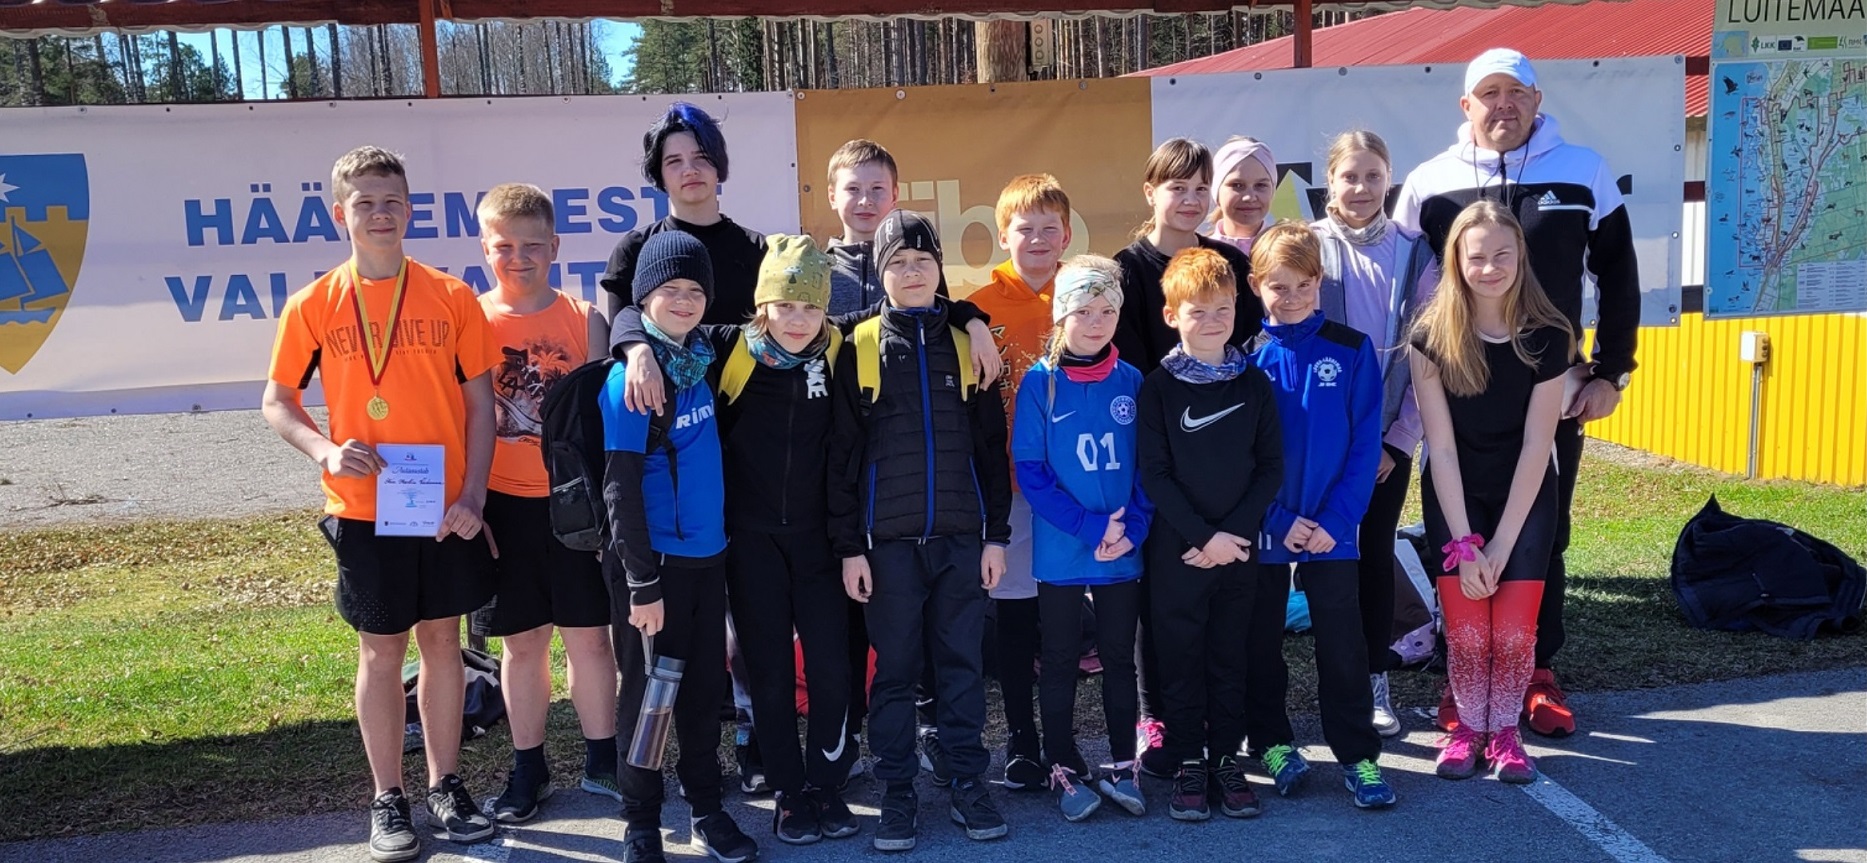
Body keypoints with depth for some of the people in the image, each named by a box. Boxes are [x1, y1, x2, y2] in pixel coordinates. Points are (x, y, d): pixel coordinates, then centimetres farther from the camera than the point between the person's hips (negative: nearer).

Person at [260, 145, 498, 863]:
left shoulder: (451, 297, -1)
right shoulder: (314, 305, -2)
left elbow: (478, 400, 1)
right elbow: (277, 401, 6)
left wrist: (472, 494, -7)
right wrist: (325, 450, -13)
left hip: (447, 507, 1)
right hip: (363, 511, -1)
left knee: (442, 640, 11)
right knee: (380, 649, 8)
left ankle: (446, 786, 26)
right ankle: (388, 801, 21)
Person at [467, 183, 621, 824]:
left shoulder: (584, 319, -1)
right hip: (503, 505, 0)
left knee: (588, 634, 7)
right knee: (521, 641, 11)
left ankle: (602, 759, 22)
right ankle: (528, 769, 25)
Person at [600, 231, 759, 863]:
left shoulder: (700, 362, 6)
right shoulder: (629, 377, -15)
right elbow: (621, 490, -15)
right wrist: (642, 584, -16)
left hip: (706, 555, 6)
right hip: (653, 562, -6)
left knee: (705, 687, 14)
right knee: (648, 691, 6)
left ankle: (706, 808, 28)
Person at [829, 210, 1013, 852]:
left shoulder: (966, 343, 7)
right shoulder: (860, 349, 1)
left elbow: (992, 447, 8)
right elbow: (843, 454, 0)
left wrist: (996, 534, 3)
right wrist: (849, 545, -5)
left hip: (961, 536, 2)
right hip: (889, 540, -1)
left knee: (963, 667, 7)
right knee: (894, 671, 5)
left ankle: (969, 786, 18)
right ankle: (897, 795, 15)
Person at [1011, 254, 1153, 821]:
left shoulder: (1131, 381, 2)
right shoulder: (1040, 382, -7)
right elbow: (1030, 470, -10)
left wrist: (1131, 529, -12)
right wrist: (1092, 527, -16)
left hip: (1124, 553, 2)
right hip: (1059, 552, -2)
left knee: (1119, 658, 12)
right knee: (1060, 661, 9)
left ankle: (1122, 767, 25)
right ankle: (1065, 769, 22)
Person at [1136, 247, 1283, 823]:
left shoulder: (1254, 384, 3)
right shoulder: (1158, 387, -4)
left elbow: (1271, 467, 1)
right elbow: (1154, 473, -7)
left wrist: (1234, 532, -10)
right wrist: (1202, 536, -13)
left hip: (1239, 546, 2)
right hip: (1176, 549, -2)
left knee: (1230, 656, 11)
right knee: (1180, 658, 6)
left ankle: (1227, 758, 23)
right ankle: (1189, 763, 18)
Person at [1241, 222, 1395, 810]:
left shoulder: (1352, 350, -2)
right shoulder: (1244, 355, -4)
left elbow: (1365, 445, -4)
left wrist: (1336, 518, -12)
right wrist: (1279, 519, -12)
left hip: (1332, 527, 0)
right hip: (1259, 527, 0)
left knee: (1342, 643, 5)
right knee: (1261, 640, 12)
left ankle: (1358, 754, 16)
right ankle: (1270, 740, 27)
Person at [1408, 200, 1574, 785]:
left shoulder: (1547, 336, -12)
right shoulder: (1433, 336, -12)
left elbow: (1536, 446, -11)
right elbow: (1442, 446, -12)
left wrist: (1500, 544, -13)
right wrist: (1464, 544, -15)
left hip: (1525, 497, 0)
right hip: (1454, 496, 0)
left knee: (1514, 630, -7)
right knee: (1466, 629, -6)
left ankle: (1505, 730, 16)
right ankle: (1468, 727, 17)